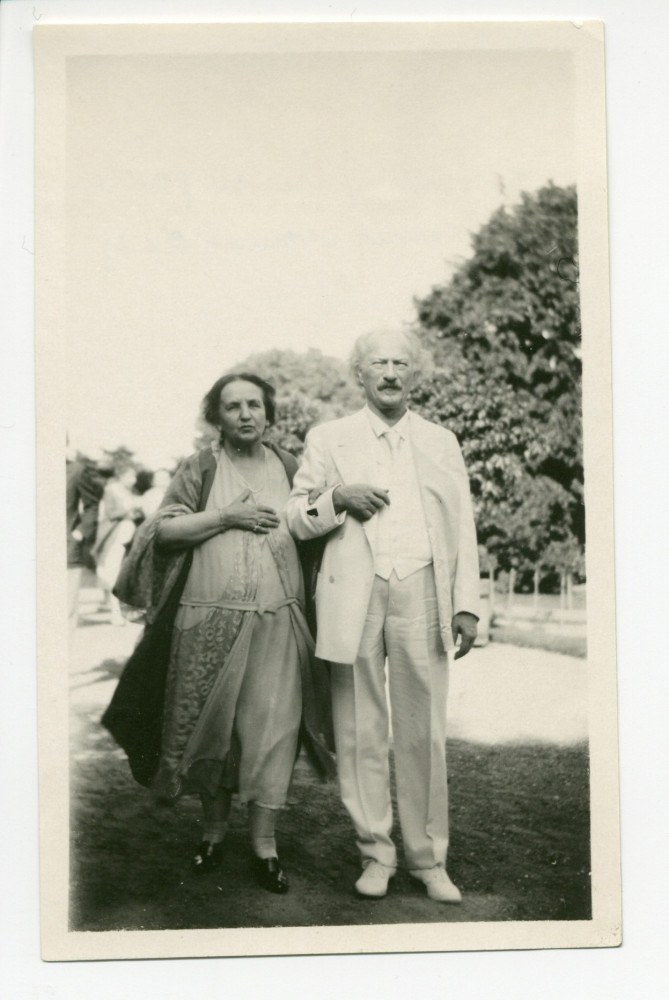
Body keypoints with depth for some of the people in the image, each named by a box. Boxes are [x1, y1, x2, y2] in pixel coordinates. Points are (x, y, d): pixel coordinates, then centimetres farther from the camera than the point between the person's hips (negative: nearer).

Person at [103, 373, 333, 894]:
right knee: (211, 722, 8)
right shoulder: (200, 469, 5)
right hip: (211, 616, -1)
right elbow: (164, 528, -3)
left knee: (272, 725, -2)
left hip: (278, 618, 1)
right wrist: (227, 516, -11)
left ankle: (265, 842, 7)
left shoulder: (290, 468, 11)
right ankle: (215, 827, 26)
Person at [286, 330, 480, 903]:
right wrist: (338, 499, -8)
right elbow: (294, 519, 11)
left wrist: (467, 603, 4)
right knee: (360, 732, 2)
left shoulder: (441, 442, 16)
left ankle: (428, 858, 12)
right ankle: (376, 853, 15)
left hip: (421, 597, 1)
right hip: (353, 599, 0)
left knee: (424, 732, 1)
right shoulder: (328, 440, 12)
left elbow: (463, 528, 13)